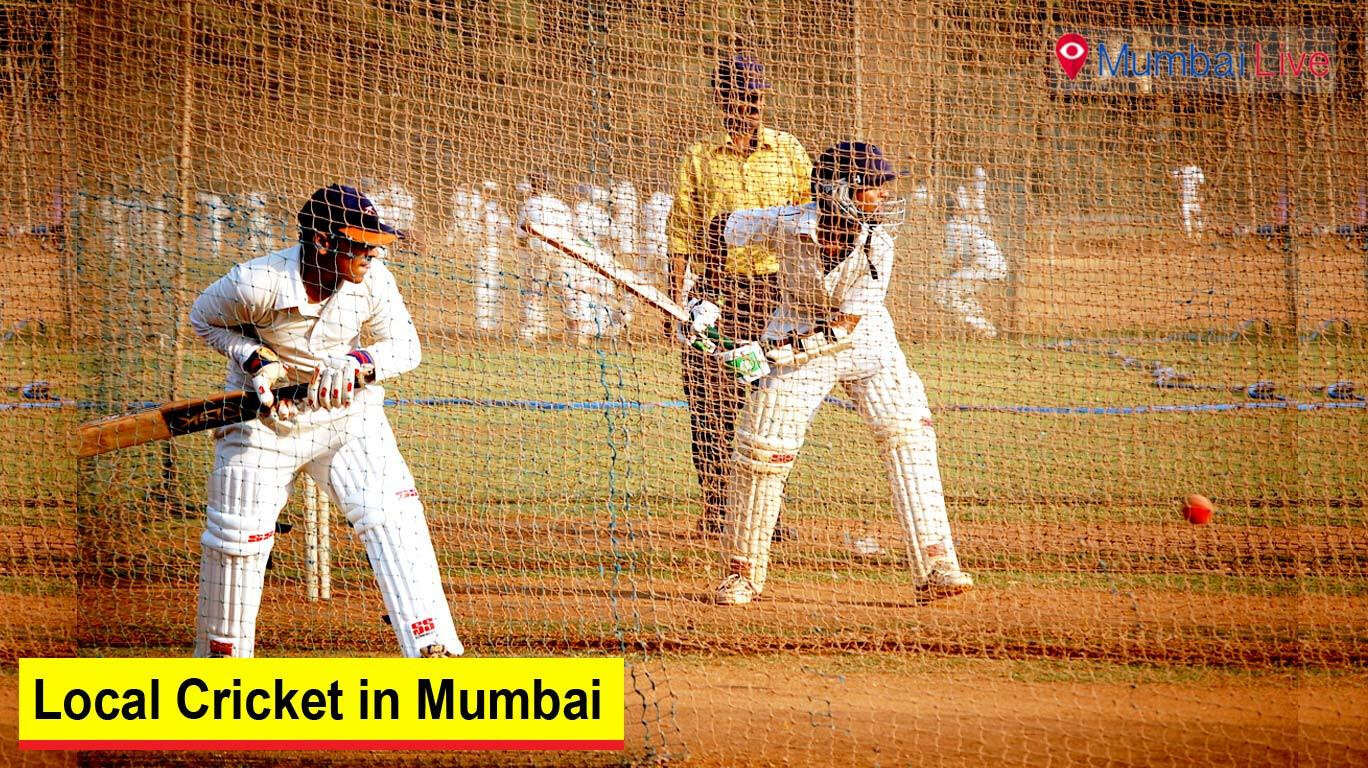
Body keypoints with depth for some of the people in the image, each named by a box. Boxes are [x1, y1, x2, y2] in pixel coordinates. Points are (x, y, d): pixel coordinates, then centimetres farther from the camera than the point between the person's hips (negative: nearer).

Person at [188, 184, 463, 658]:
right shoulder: (257, 283, -26)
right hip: (264, 416, -2)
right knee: (237, 536, 2)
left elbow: (405, 347, -8)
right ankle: (219, 655, 23)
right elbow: (204, 320, -6)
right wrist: (255, 361, -22)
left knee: (393, 515, -14)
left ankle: (433, 648, -14)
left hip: (345, 413, 2)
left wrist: (355, 364, -29)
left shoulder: (371, 280, -18)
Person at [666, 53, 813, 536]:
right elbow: (680, 236, 6)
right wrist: (674, 299, -2)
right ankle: (715, 509, 1)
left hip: (773, 289, 1)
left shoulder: (788, 152, 10)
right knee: (713, 403, -5)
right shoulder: (700, 158, 7)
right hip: (714, 290, -1)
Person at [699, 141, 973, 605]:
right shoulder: (786, 224, -24)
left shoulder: (876, 244, -22)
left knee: (907, 433, -13)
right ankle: (742, 574, 13)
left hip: (863, 338, 1)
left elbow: (846, 323, -23)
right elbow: (724, 228, -5)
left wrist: (793, 347, -36)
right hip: (795, 335, -1)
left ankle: (935, 566, -12)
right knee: (761, 452, -5)